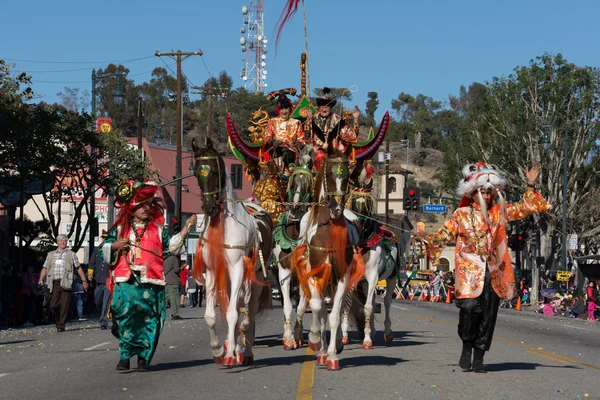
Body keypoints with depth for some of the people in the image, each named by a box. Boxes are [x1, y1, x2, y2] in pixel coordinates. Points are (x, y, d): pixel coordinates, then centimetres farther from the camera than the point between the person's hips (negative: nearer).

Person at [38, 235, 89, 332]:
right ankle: (58, 320, 19)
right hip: (54, 283, 2)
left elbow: (78, 268, 14)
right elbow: (45, 268, 17)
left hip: (66, 283, -2)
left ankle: (61, 325, -1)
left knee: (64, 305, -8)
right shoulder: (51, 255, 20)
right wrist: (41, 279, 2)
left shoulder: (71, 254, 14)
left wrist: (84, 281, 9)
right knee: (53, 305, -4)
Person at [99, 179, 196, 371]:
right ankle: (125, 355, 0)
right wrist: (114, 246, -6)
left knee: (149, 319, 0)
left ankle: (144, 357, 8)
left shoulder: (158, 228, 12)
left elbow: (170, 245, 11)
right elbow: (104, 249, 14)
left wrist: (185, 229, 3)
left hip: (150, 282, 0)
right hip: (126, 281, 0)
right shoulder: (120, 229, 12)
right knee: (126, 316, -8)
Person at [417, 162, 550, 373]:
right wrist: (428, 239, -15)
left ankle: (478, 357, 12)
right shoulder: (461, 214, 4)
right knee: (470, 307, -21)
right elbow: (444, 235, 3)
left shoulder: (499, 212, 13)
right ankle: (467, 346, 4)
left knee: (488, 314, 2)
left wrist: (530, 186, 13)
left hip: (493, 272, 4)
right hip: (469, 271, -3)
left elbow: (524, 208, 21)